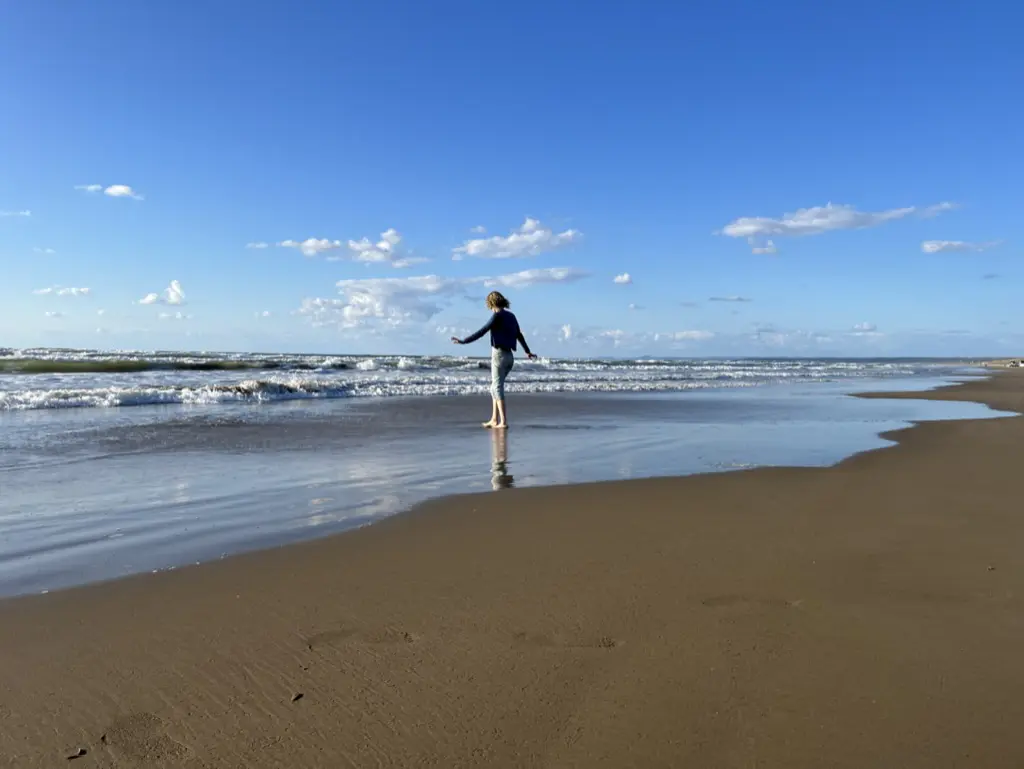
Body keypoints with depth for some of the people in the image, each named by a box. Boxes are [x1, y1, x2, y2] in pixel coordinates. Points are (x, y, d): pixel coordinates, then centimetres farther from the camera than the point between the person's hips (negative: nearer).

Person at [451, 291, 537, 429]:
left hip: (499, 354, -8)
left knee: (497, 388, -6)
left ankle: (503, 422, -11)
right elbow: (519, 335, 26)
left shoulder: (497, 316, -9)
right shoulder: (511, 316, 15)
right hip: (509, 356, 8)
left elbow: (482, 332, -16)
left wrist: (463, 341, -16)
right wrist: (527, 352, 39)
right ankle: (494, 420, 13)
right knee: (495, 387, 14)